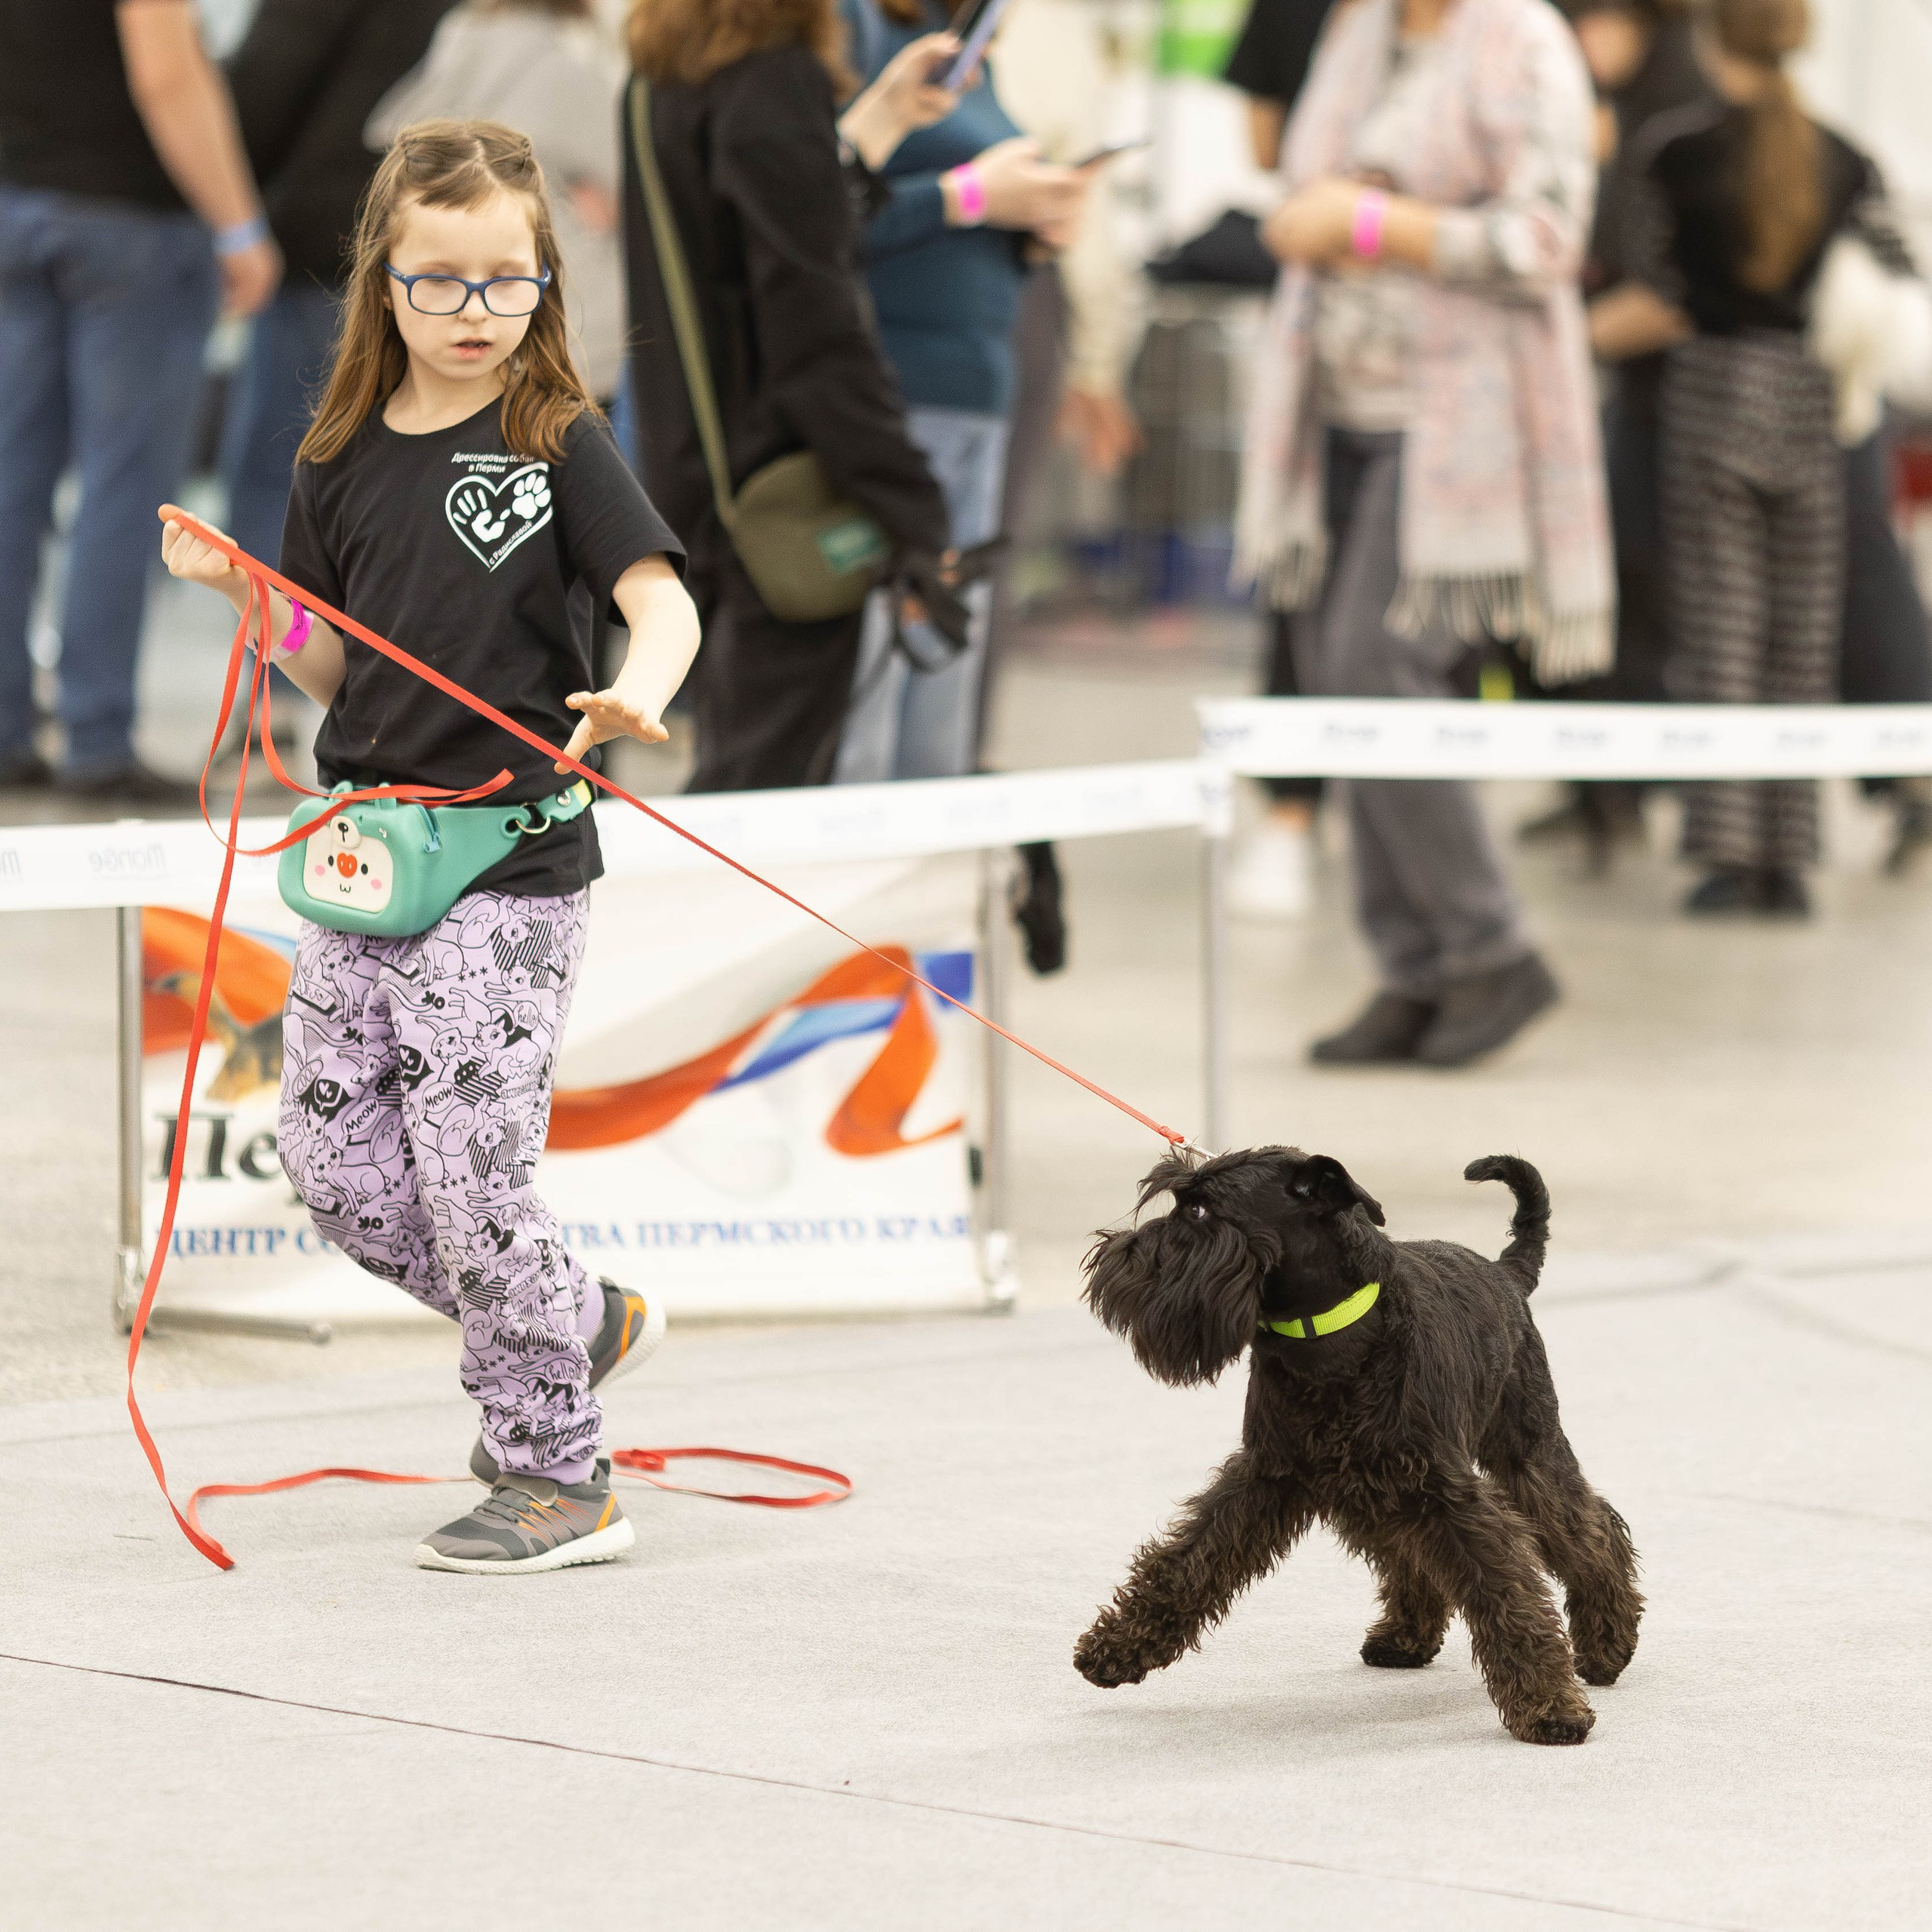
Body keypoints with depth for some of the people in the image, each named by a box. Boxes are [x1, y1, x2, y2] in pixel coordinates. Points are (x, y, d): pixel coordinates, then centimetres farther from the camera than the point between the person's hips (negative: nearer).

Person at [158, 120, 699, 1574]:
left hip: (509, 865, -6)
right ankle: (576, 1322, 29)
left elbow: (662, 597, -16)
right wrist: (241, 592, -1)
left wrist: (638, 691, -37)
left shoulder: (559, 445, -5)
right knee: (339, 1167, 7)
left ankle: (559, 1478, 6)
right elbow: (338, 674, 15)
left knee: (470, 1171, -8)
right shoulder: (342, 462, 9)